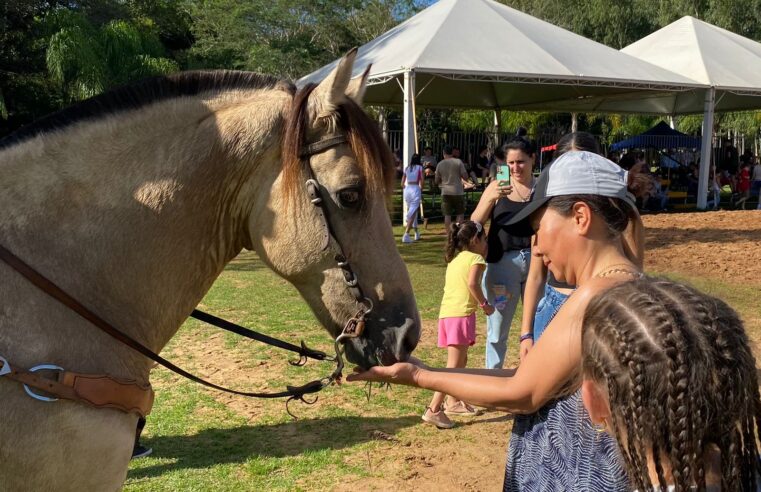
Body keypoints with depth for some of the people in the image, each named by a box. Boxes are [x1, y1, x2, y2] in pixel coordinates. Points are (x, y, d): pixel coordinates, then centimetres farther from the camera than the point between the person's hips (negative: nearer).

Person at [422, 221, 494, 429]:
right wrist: (484, 304, -8)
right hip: (461, 314, -8)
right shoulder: (475, 258, -2)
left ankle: (454, 402, 31)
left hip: (446, 313, 8)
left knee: (461, 361, 21)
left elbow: (459, 285, 17)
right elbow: (472, 283, -17)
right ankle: (434, 409, -13)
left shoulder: (454, 259, 23)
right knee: (453, 366, -8)